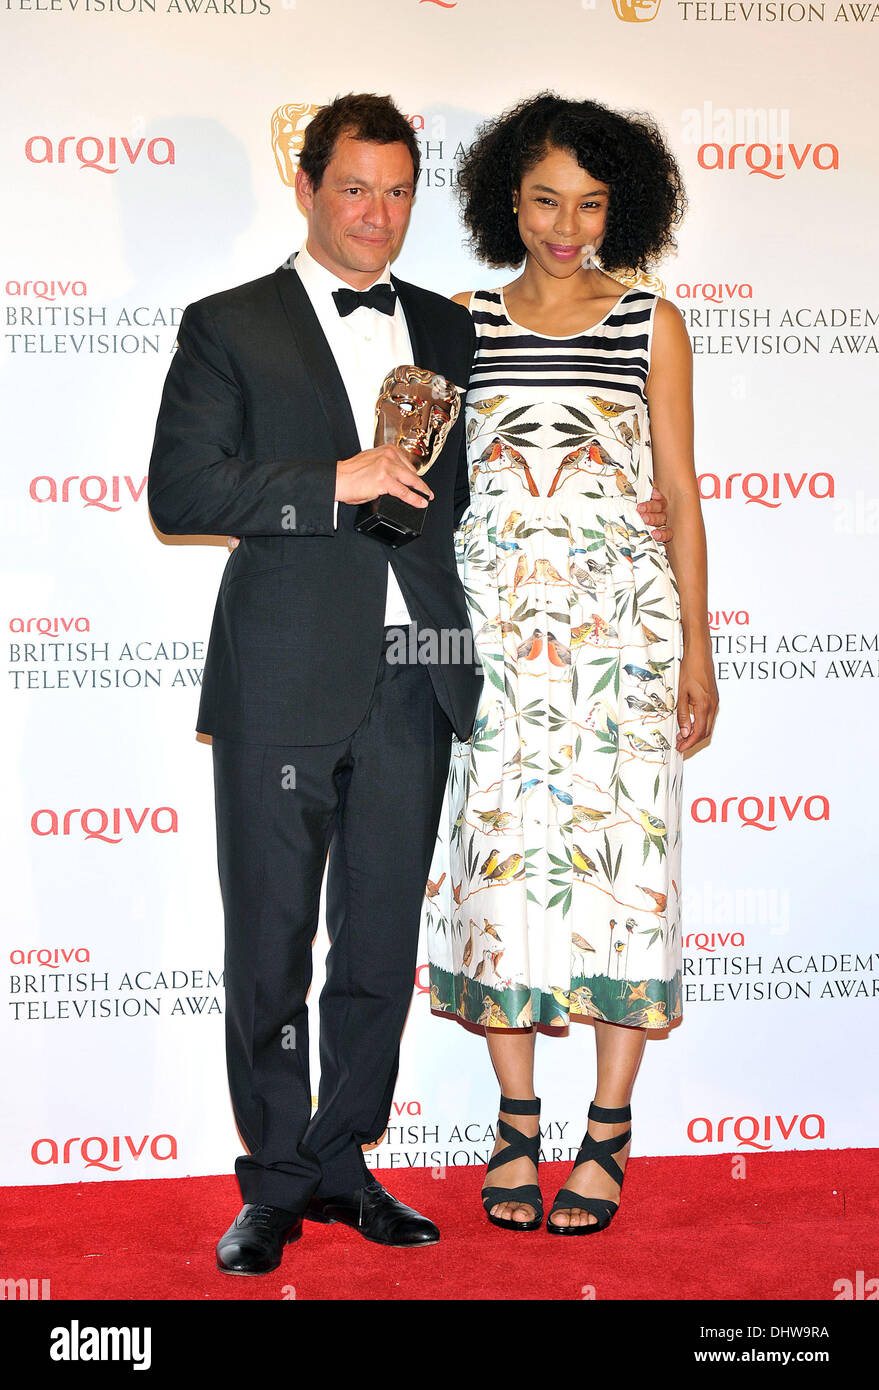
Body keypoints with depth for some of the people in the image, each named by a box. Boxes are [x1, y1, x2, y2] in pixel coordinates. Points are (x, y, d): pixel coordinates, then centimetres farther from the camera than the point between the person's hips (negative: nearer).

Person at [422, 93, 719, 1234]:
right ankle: (517, 1120, 15)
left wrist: (696, 649, 1)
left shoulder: (653, 324, 6)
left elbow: (679, 491, 6)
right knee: (502, 854, 1)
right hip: (495, 625, 1)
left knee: (620, 856, -2)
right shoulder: (465, 322, 9)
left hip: (622, 621, -1)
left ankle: (608, 1131, 9)